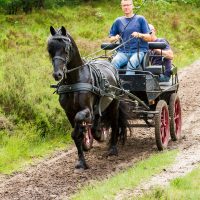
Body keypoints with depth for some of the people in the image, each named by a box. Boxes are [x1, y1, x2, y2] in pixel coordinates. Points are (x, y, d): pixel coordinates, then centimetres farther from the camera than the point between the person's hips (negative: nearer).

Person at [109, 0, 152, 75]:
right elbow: (111, 38, 20)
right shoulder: (118, 21, 18)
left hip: (138, 51, -3)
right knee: (114, 62, -30)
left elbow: (149, 38, 4)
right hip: (123, 52, 3)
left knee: (131, 62, -35)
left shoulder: (140, 19, 9)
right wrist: (115, 38, -3)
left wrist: (139, 35, -16)